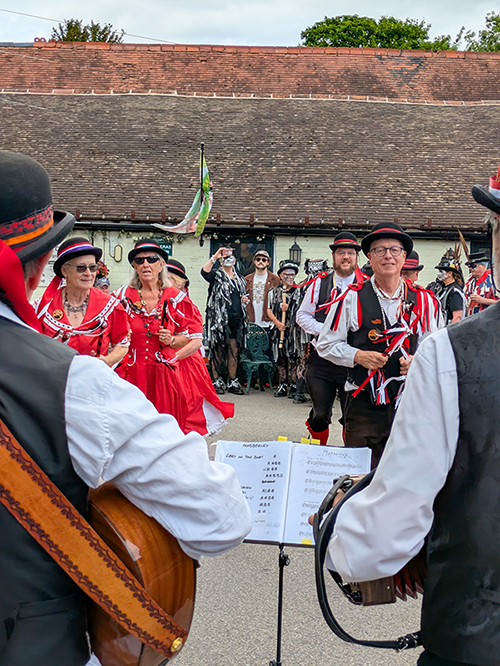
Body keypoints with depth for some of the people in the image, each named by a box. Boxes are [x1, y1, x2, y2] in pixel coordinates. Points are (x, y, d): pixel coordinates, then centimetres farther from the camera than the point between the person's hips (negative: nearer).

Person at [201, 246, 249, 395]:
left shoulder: (239, 278, 19)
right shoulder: (216, 275, 3)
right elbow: (204, 272, -19)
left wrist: (244, 300, 7)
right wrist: (214, 257, -25)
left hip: (236, 320, 5)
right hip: (219, 319, -4)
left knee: (234, 351, 6)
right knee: (218, 350, -3)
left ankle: (233, 382, 13)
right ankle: (217, 381, 3)